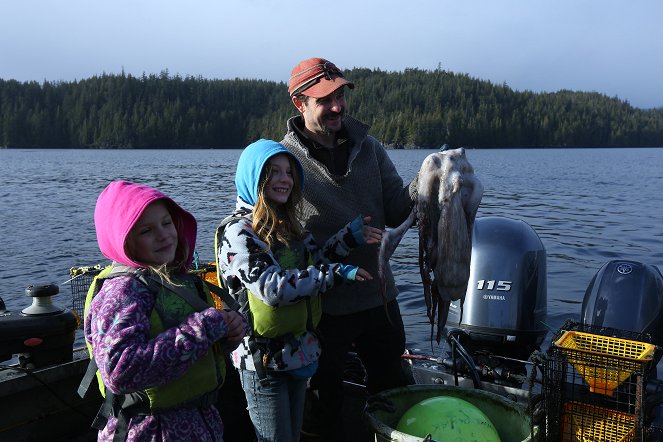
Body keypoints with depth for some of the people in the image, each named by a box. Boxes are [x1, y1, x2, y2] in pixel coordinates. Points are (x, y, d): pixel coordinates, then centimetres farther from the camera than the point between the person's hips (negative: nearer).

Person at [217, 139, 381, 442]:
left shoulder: (288, 225, 10)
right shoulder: (238, 231, -16)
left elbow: (314, 265, 16)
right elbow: (271, 287, -27)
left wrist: (348, 238, 2)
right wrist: (336, 273, -25)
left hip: (299, 352, 8)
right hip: (264, 359, -7)